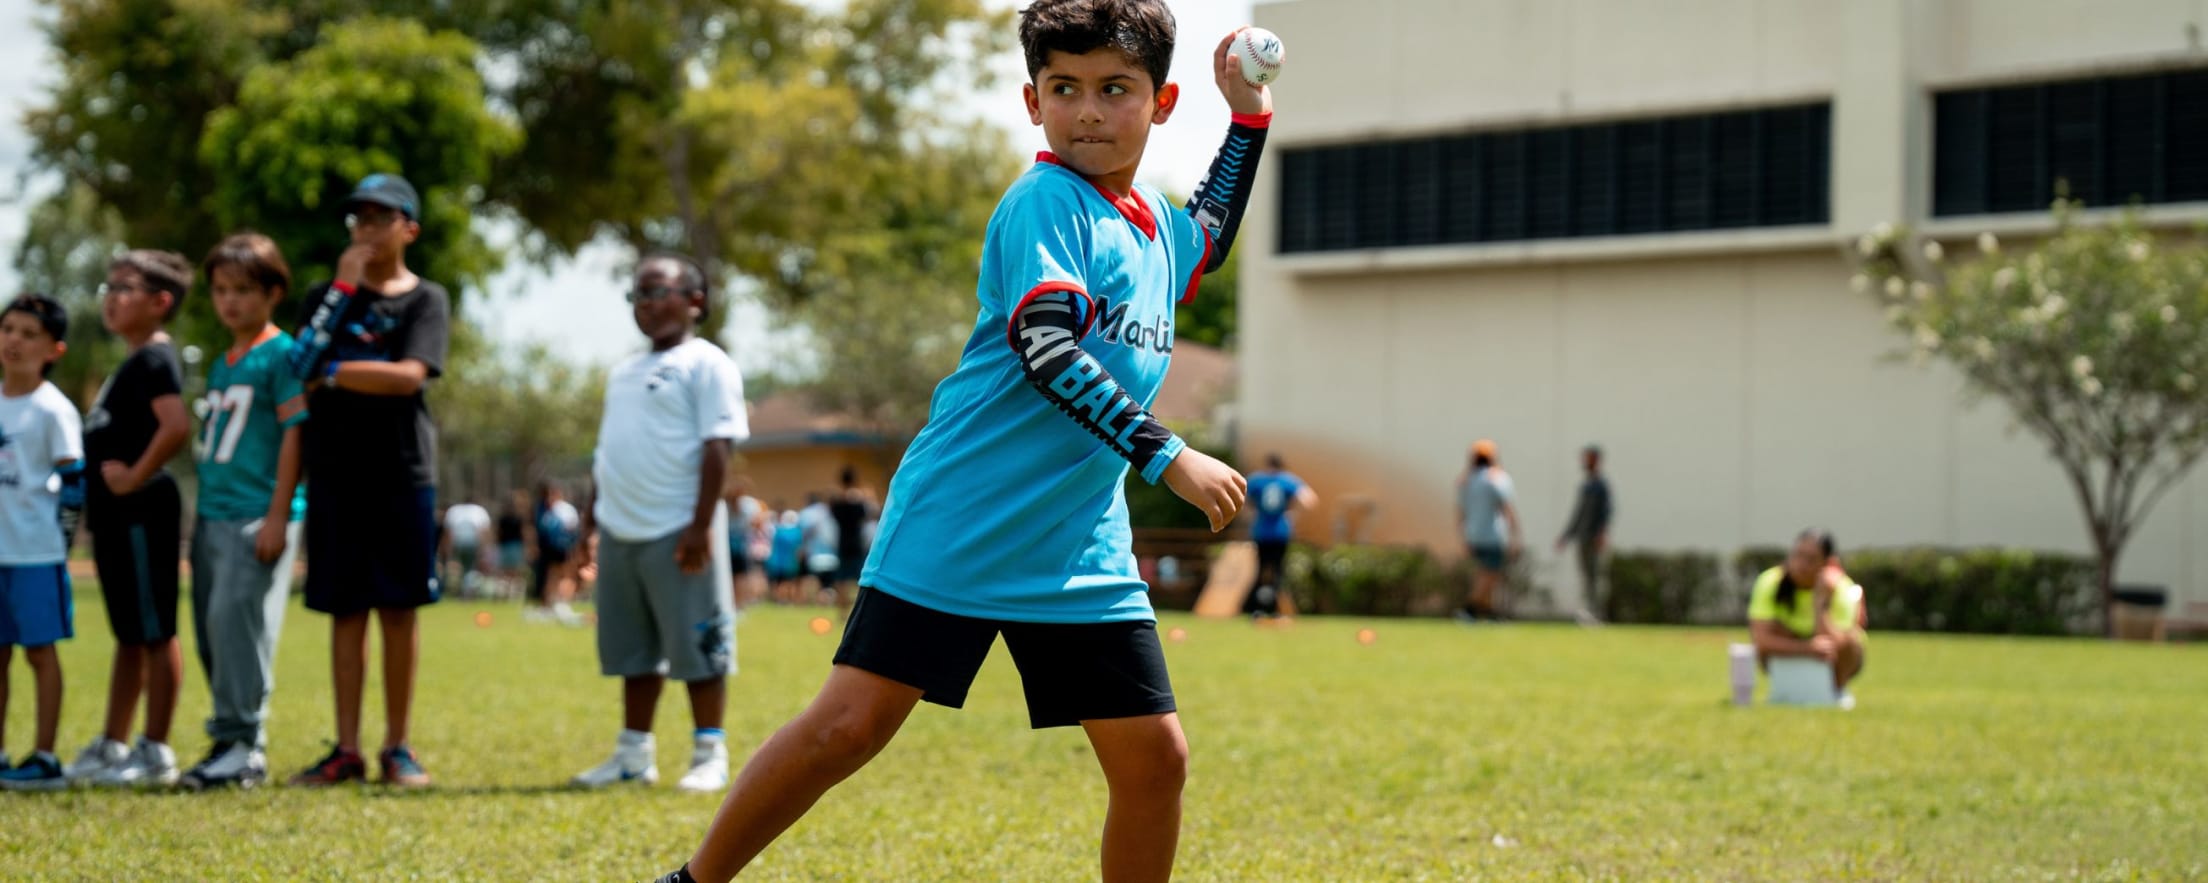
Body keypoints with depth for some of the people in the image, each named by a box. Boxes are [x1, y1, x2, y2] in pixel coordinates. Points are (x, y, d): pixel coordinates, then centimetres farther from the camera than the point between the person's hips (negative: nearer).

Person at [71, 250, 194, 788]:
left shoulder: (154, 359, -12)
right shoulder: (131, 362, 18)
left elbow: (177, 426, -27)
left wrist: (135, 476, -20)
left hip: (142, 514, -10)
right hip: (116, 517, 10)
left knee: (154, 633, -4)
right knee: (129, 636, 15)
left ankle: (156, 753, -1)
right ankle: (111, 748, 22)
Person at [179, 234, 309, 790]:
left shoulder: (281, 354, -5)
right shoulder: (220, 366, 19)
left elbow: (294, 433, -10)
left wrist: (278, 516, -16)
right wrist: (203, 515, 19)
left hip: (258, 513, -8)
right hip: (212, 514, 8)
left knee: (236, 616, -17)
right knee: (211, 626, 8)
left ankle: (243, 743, -15)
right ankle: (230, 743, 15)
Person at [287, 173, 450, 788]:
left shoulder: (426, 299, 4)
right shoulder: (329, 294, 12)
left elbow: (409, 376, -12)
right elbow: (301, 365, -5)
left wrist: (332, 372, -6)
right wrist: (344, 288, -7)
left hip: (402, 474, -2)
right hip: (335, 474, 2)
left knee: (399, 610, 0)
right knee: (345, 611, 4)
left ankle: (397, 748, 7)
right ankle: (346, 749, 7)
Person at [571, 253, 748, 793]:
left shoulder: (706, 364, -5)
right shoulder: (623, 373, 19)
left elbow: (717, 447, -12)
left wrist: (702, 524, -18)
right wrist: (592, 517, 18)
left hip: (677, 533, -7)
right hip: (620, 532, 7)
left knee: (696, 646, -3)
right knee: (632, 649, 12)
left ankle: (709, 756, 3)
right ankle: (634, 754, 19)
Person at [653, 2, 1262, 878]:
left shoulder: (1152, 223, 15)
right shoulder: (1044, 202, -9)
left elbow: (1204, 245, 41)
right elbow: (1044, 344, -23)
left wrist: (1248, 119, 32)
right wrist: (1166, 457, -24)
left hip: (1082, 550, 7)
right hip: (956, 533, -7)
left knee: (1155, 759, 1)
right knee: (850, 725, -8)